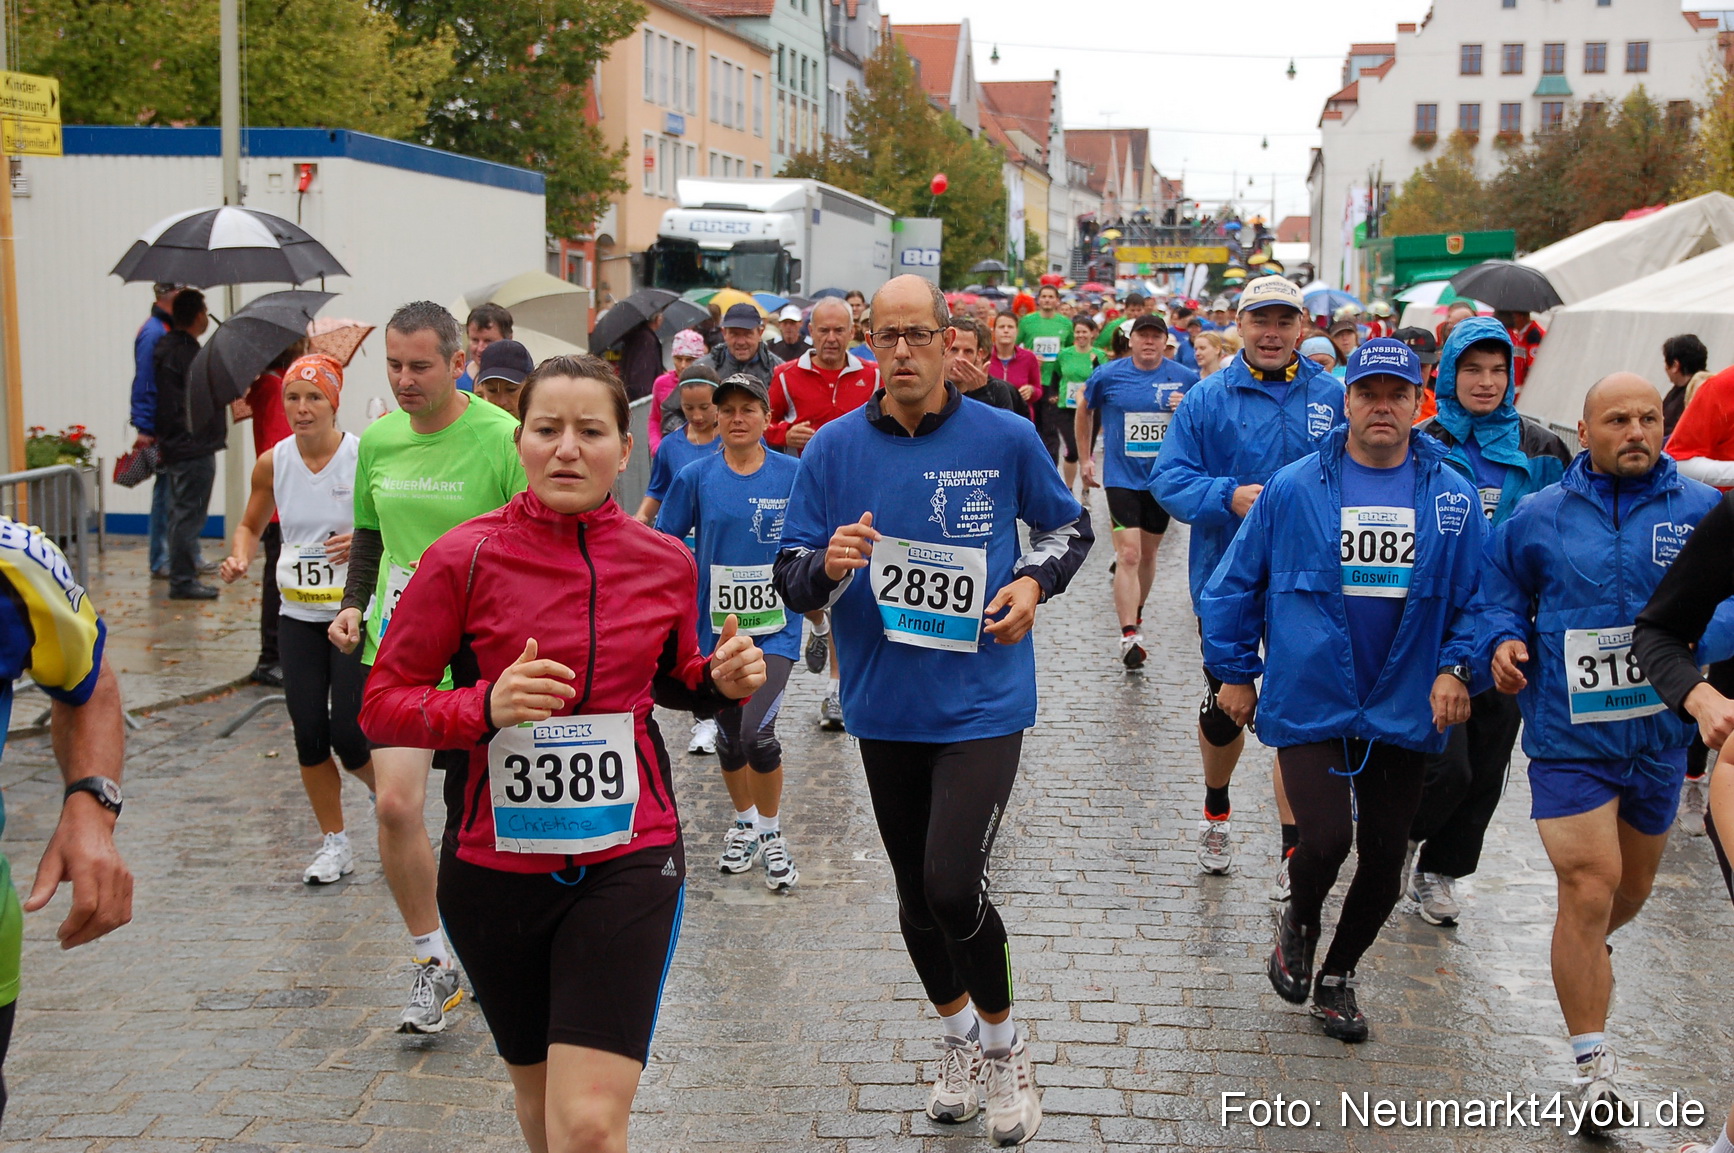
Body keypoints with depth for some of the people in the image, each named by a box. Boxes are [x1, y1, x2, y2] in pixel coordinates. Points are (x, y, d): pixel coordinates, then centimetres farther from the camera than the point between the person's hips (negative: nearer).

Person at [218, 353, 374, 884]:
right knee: (309, 733, 4)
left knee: (348, 733, -8)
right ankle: (334, 844, 21)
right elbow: (251, 525, 15)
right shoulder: (273, 463, 0)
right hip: (299, 616, 4)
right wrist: (240, 557, -6)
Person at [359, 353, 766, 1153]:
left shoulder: (665, 563, -1)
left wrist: (720, 681, -4)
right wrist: (486, 705, -24)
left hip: (626, 860, 0)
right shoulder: (463, 558, -9)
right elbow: (382, 706, -7)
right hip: (494, 866, 0)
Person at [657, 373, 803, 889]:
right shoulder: (696, 477, -2)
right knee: (729, 734, 14)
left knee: (758, 734, -16)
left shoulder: (793, 474, -4)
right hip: (716, 625, 2)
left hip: (775, 625, -2)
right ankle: (744, 824, 38)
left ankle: (771, 832, 6)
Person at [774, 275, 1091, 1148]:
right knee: (916, 891, 15)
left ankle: (1004, 1047, 12)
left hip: (982, 704, -3)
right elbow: (789, 580, -2)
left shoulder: (1006, 438, -5)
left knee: (953, 886, -15)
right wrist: (829, 562, -24)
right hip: (885, 706, 3)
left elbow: (1068, 526, 12)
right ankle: (958, 1039, 41)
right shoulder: (835, 448, -3)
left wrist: (1033, 582, -7)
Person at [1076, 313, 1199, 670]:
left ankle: (1135, 613, 37)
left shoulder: (1186, 379, -2)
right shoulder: (1108, 375, -4)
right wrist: (1086, 457, 14)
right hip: (1122, 477, -2)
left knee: (1148, 552, 15)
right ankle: (1129, 635, -17)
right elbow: (1084, 412, 13)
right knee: (1129, 554, -14)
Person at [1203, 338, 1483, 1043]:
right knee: (1326, 840, -16)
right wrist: (1234, 673, 6)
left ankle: (1337, 976, 34)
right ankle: (1299, 923, 20)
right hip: (1309, 702, -2)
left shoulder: (1452, 497, 0)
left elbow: (1475, 595, 8)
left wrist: (1454, 668, -6)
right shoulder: (1293, 489, -4)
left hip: (1404, 712, 3)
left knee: (1384, 860, 8)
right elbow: (1235, 584, 5)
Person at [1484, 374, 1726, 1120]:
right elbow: (1498, 590, 11)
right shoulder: (1539, 517, -1)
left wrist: (1689, 639, -25)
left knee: (1630, 889, 22)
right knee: (1589, 890, -11)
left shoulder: (1704, 511, -3)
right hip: (1570, 737, -2)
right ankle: (1592, 1065, 0)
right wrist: (1503, 639, -9)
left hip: (1659, 734, 2)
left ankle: (1588, 953, 58)